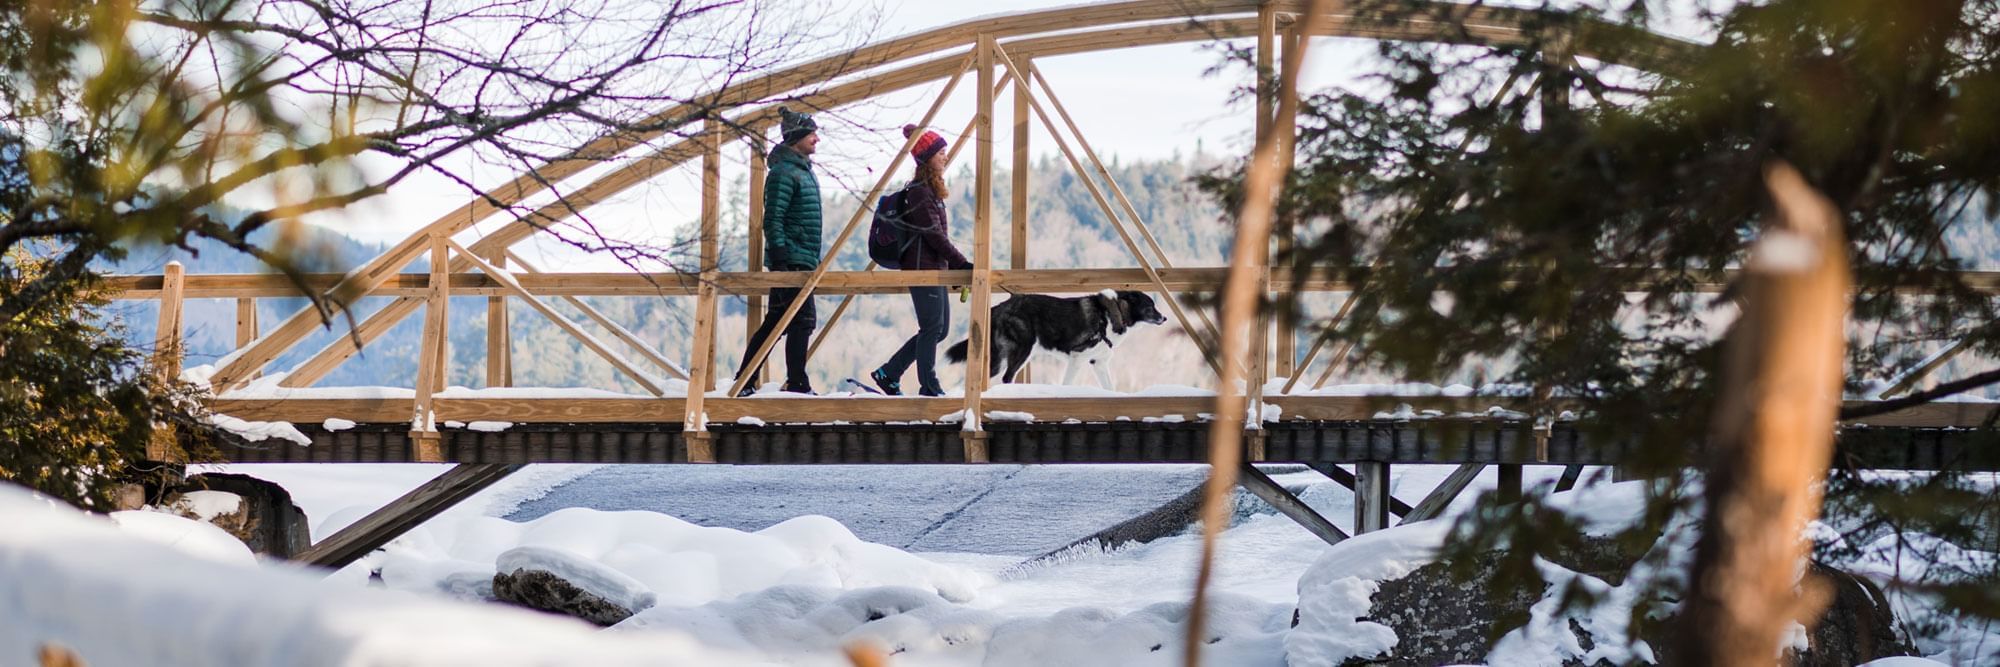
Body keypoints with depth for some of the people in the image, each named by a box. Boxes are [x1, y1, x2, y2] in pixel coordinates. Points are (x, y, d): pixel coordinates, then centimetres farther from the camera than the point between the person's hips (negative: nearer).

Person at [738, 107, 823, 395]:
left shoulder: (805, 170, 18)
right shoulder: (783, 171, -13)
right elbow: (772, 220, -17)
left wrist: (816, 260, 24)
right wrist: (779, 259, -22)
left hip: (803, 261, 10)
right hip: (790, 260, -10)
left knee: (776, 321, 10)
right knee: (803, 319, -9)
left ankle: (745, 382, 14)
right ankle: (797, 385, -5)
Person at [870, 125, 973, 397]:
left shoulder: (930, 190, 18)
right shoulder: (920, 191, -14)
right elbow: (933, 234, -19)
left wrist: (956, 266, 17)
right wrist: (961, 262, -19)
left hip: (934, 267, 10)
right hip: (923, 267, -10)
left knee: (938, 328, 11)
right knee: (932, 328, -6)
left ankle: (888, 374, 16)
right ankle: (929, 389, 1)